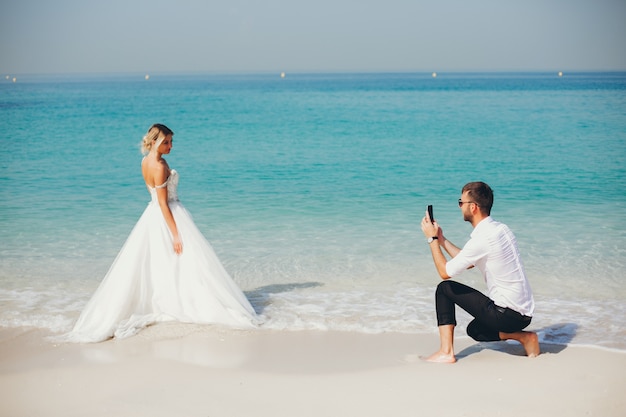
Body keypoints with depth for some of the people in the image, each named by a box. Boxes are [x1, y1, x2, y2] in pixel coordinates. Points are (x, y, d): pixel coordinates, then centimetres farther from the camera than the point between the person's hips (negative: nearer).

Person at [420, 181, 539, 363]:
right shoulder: (500, 228, 9)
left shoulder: (482, 238, -20)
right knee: (474, 330, 32)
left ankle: (446, 352, -1)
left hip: (506, 314, -9)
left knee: (444, 288, 0)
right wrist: (441, 238, 17)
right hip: (524, 312, 9)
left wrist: (432, 239, -1)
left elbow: (445, 272, -12)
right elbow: (468, 262, 20)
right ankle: (524, 337, 12)